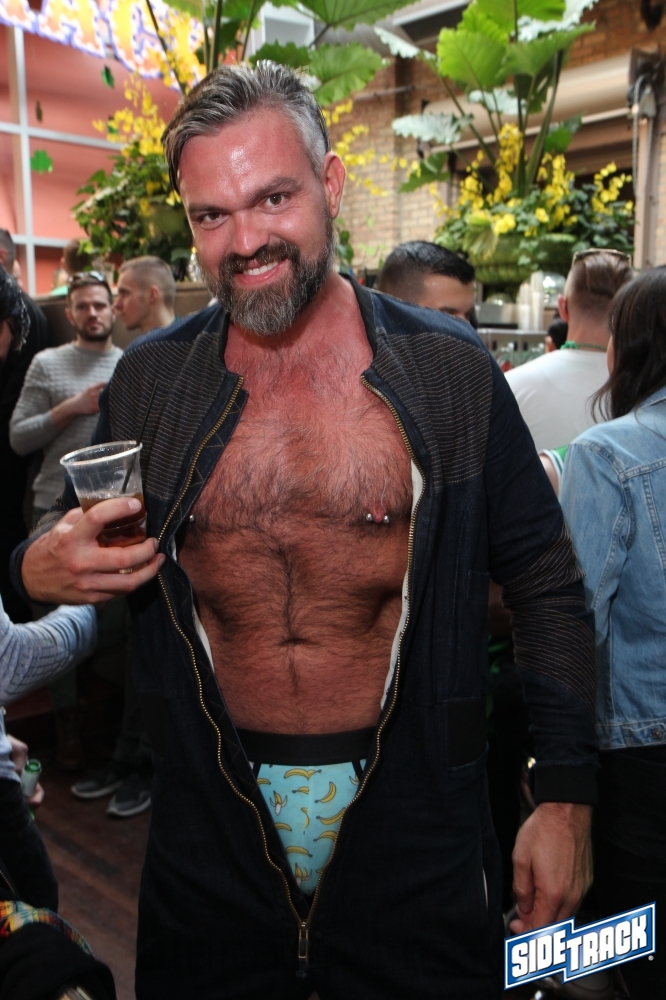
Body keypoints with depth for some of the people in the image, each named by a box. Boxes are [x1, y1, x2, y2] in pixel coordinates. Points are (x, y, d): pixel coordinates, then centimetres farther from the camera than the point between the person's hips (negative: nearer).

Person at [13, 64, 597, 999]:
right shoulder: (147, 380, -3)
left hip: (411, 823, -1)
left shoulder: (450, 369, -8)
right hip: (212, 828, 2)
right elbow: (71, 545, 10)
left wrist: (565, 799, -3)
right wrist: (38, 570, -14)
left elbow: (546, 585, -2)